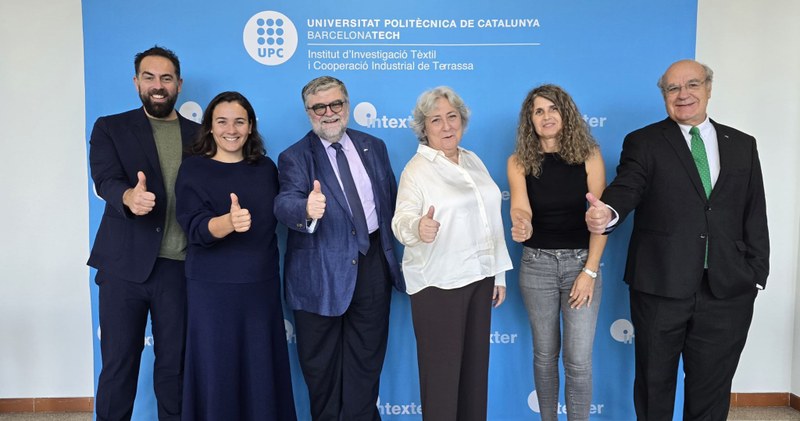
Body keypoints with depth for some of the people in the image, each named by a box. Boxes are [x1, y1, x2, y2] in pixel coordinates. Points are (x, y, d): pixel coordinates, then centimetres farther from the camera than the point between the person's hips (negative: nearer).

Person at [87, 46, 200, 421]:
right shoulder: (110, 128, 6)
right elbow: (105, 180, -10)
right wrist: (129, 196, -34)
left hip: (180, 266, 1)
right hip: (125, 265, -1)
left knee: (174, 362, 10)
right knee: (118, 363, 6)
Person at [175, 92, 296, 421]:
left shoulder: (266, 168, 6)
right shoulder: (193, 169, -4)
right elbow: (195, 228, -18)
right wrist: (229, 221, -36)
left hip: (262, 285, 3)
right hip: (212, 287, -3)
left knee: (262, 370, 10)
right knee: (216, 372, 5)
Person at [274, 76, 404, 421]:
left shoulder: (373, 147, 7)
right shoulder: (295, 157, -6)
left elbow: (391, 201, 13)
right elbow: (285, 203, -24)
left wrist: (393, 249, 14)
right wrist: (307, 210, -46)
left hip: (373, 263, 3)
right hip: (321, 273, -3)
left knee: (367, 359, 15)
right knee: (321, 364, 12)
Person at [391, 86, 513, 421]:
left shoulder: (474, 161, 11)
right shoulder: (416, 169, -7)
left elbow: (490, 218, 14)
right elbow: (402, 220, -18)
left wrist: (499, 273, 14)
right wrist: (418, 227, -42)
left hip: (480, 276, 6)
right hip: (438, 282, -6)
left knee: (476, 364, 15)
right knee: (442, 368, 2)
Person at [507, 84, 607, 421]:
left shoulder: (589, 155, -5)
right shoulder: (519, 161, -3)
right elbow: (520, 206, -18)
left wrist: (590, 270, -12)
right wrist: (521, 225, -42)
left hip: (581, 261, -1)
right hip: (537, 264, 1)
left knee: (579, 359, 0)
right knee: (545, 353, 13)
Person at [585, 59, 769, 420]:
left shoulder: (742, 145, 10)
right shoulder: (643, 143, 1)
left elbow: (755, 215, 10)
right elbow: (627, 188, -16)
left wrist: (757, 275, 5)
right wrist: (607, 212, -38)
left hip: (727, 291, 3)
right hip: (661, 286, -2)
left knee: (712, 387, 14)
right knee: (654, 382, 12)